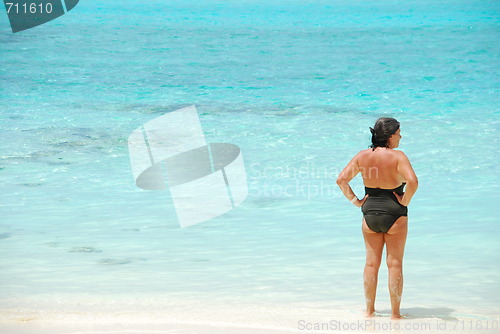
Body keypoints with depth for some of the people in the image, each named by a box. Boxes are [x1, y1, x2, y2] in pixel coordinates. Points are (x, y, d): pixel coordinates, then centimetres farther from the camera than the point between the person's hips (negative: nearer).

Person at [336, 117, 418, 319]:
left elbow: (341, 179, -3)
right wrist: (405, 202, -13)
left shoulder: (362, 156, -1)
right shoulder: (397, 157, -14)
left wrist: (355, 201, 3)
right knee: (395, 263, 6)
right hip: (394, 215, -4)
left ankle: (369, 310, 20)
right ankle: (395, 312, 10)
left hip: (370, 214, 4)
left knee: (371, 263, 14)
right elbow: (412, 181, -28)